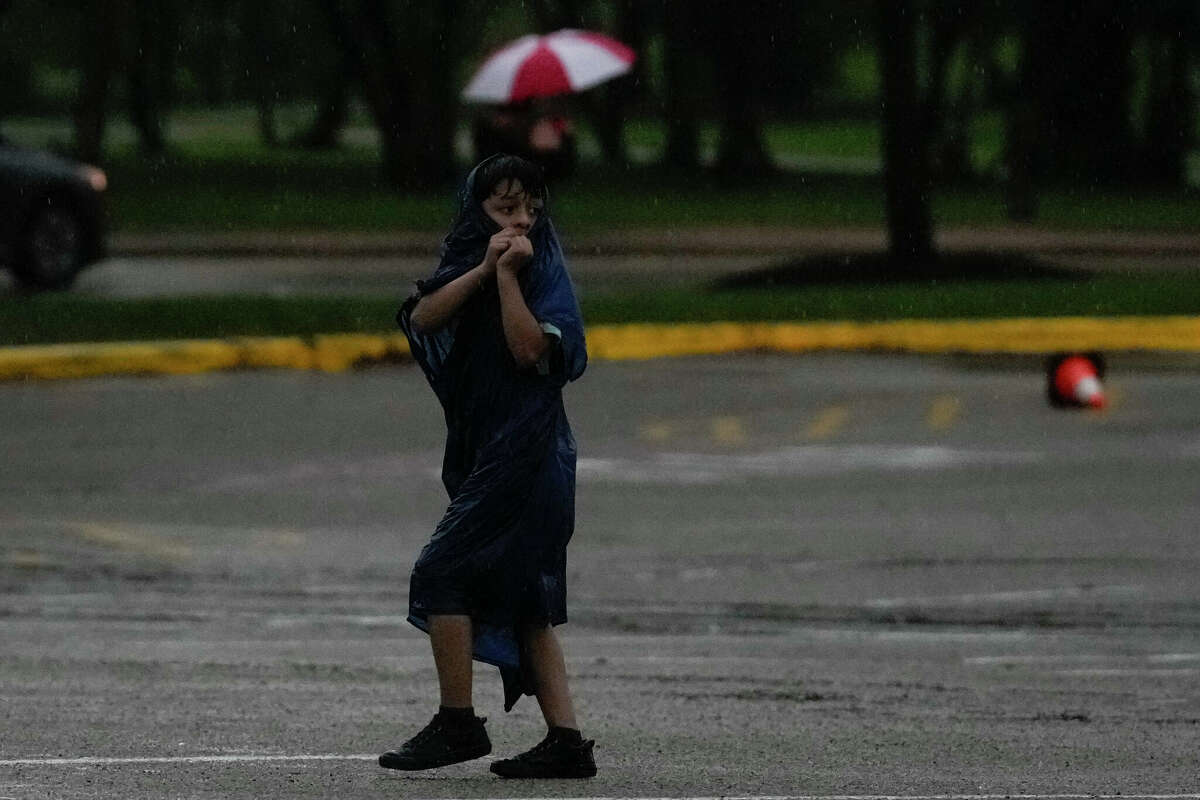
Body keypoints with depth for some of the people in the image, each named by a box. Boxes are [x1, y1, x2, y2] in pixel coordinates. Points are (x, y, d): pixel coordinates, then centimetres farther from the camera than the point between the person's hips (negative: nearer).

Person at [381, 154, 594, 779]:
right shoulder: (463, 267, 13)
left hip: (526, 451, -7)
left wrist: (508, 276, -16)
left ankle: (457, 723, -3)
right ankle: (566, 742, 5)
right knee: (523, 605, 5)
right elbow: (421, 318, -5)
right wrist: (483, 269, -14)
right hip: (484, 449, 7)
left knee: (442, 574, -10)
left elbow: (530, 349, -18)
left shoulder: (545, 273, -4)